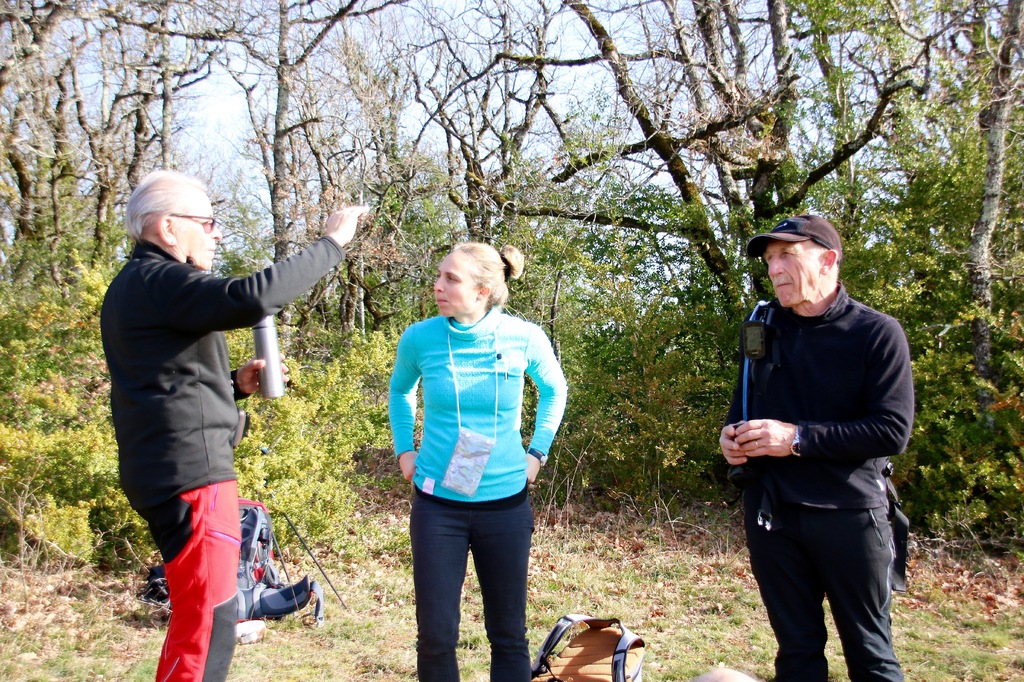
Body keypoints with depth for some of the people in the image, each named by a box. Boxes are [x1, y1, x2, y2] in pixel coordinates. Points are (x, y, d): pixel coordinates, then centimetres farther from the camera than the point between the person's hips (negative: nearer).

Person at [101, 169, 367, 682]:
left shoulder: (135, 285, 20)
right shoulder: (161, 281, -13)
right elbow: (250, 297, -31)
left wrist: (235, 384, 8)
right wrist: (331, 243, -21)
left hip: (166, 474, 11)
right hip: (192, 473, -11)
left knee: (197, 620, 21)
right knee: (208, 628, -7)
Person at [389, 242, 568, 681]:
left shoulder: (525, 338, -10)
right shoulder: (419, 339, -9)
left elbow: (553, 391, 12)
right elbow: (400, 390, 15)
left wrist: (538, 452, 6)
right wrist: (404, 451, 9)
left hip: (505, 502, 0)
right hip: (438, 504, 0)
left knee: (508, 633, 11)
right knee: (435, 634, 6)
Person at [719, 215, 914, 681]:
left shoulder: (877, 333, -8)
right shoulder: (761, 327, 7)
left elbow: (893, 431, -15)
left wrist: (798, 438, -21)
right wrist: (731, 434, -3)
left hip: (849, 514, -4)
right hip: (770, 511, 4)